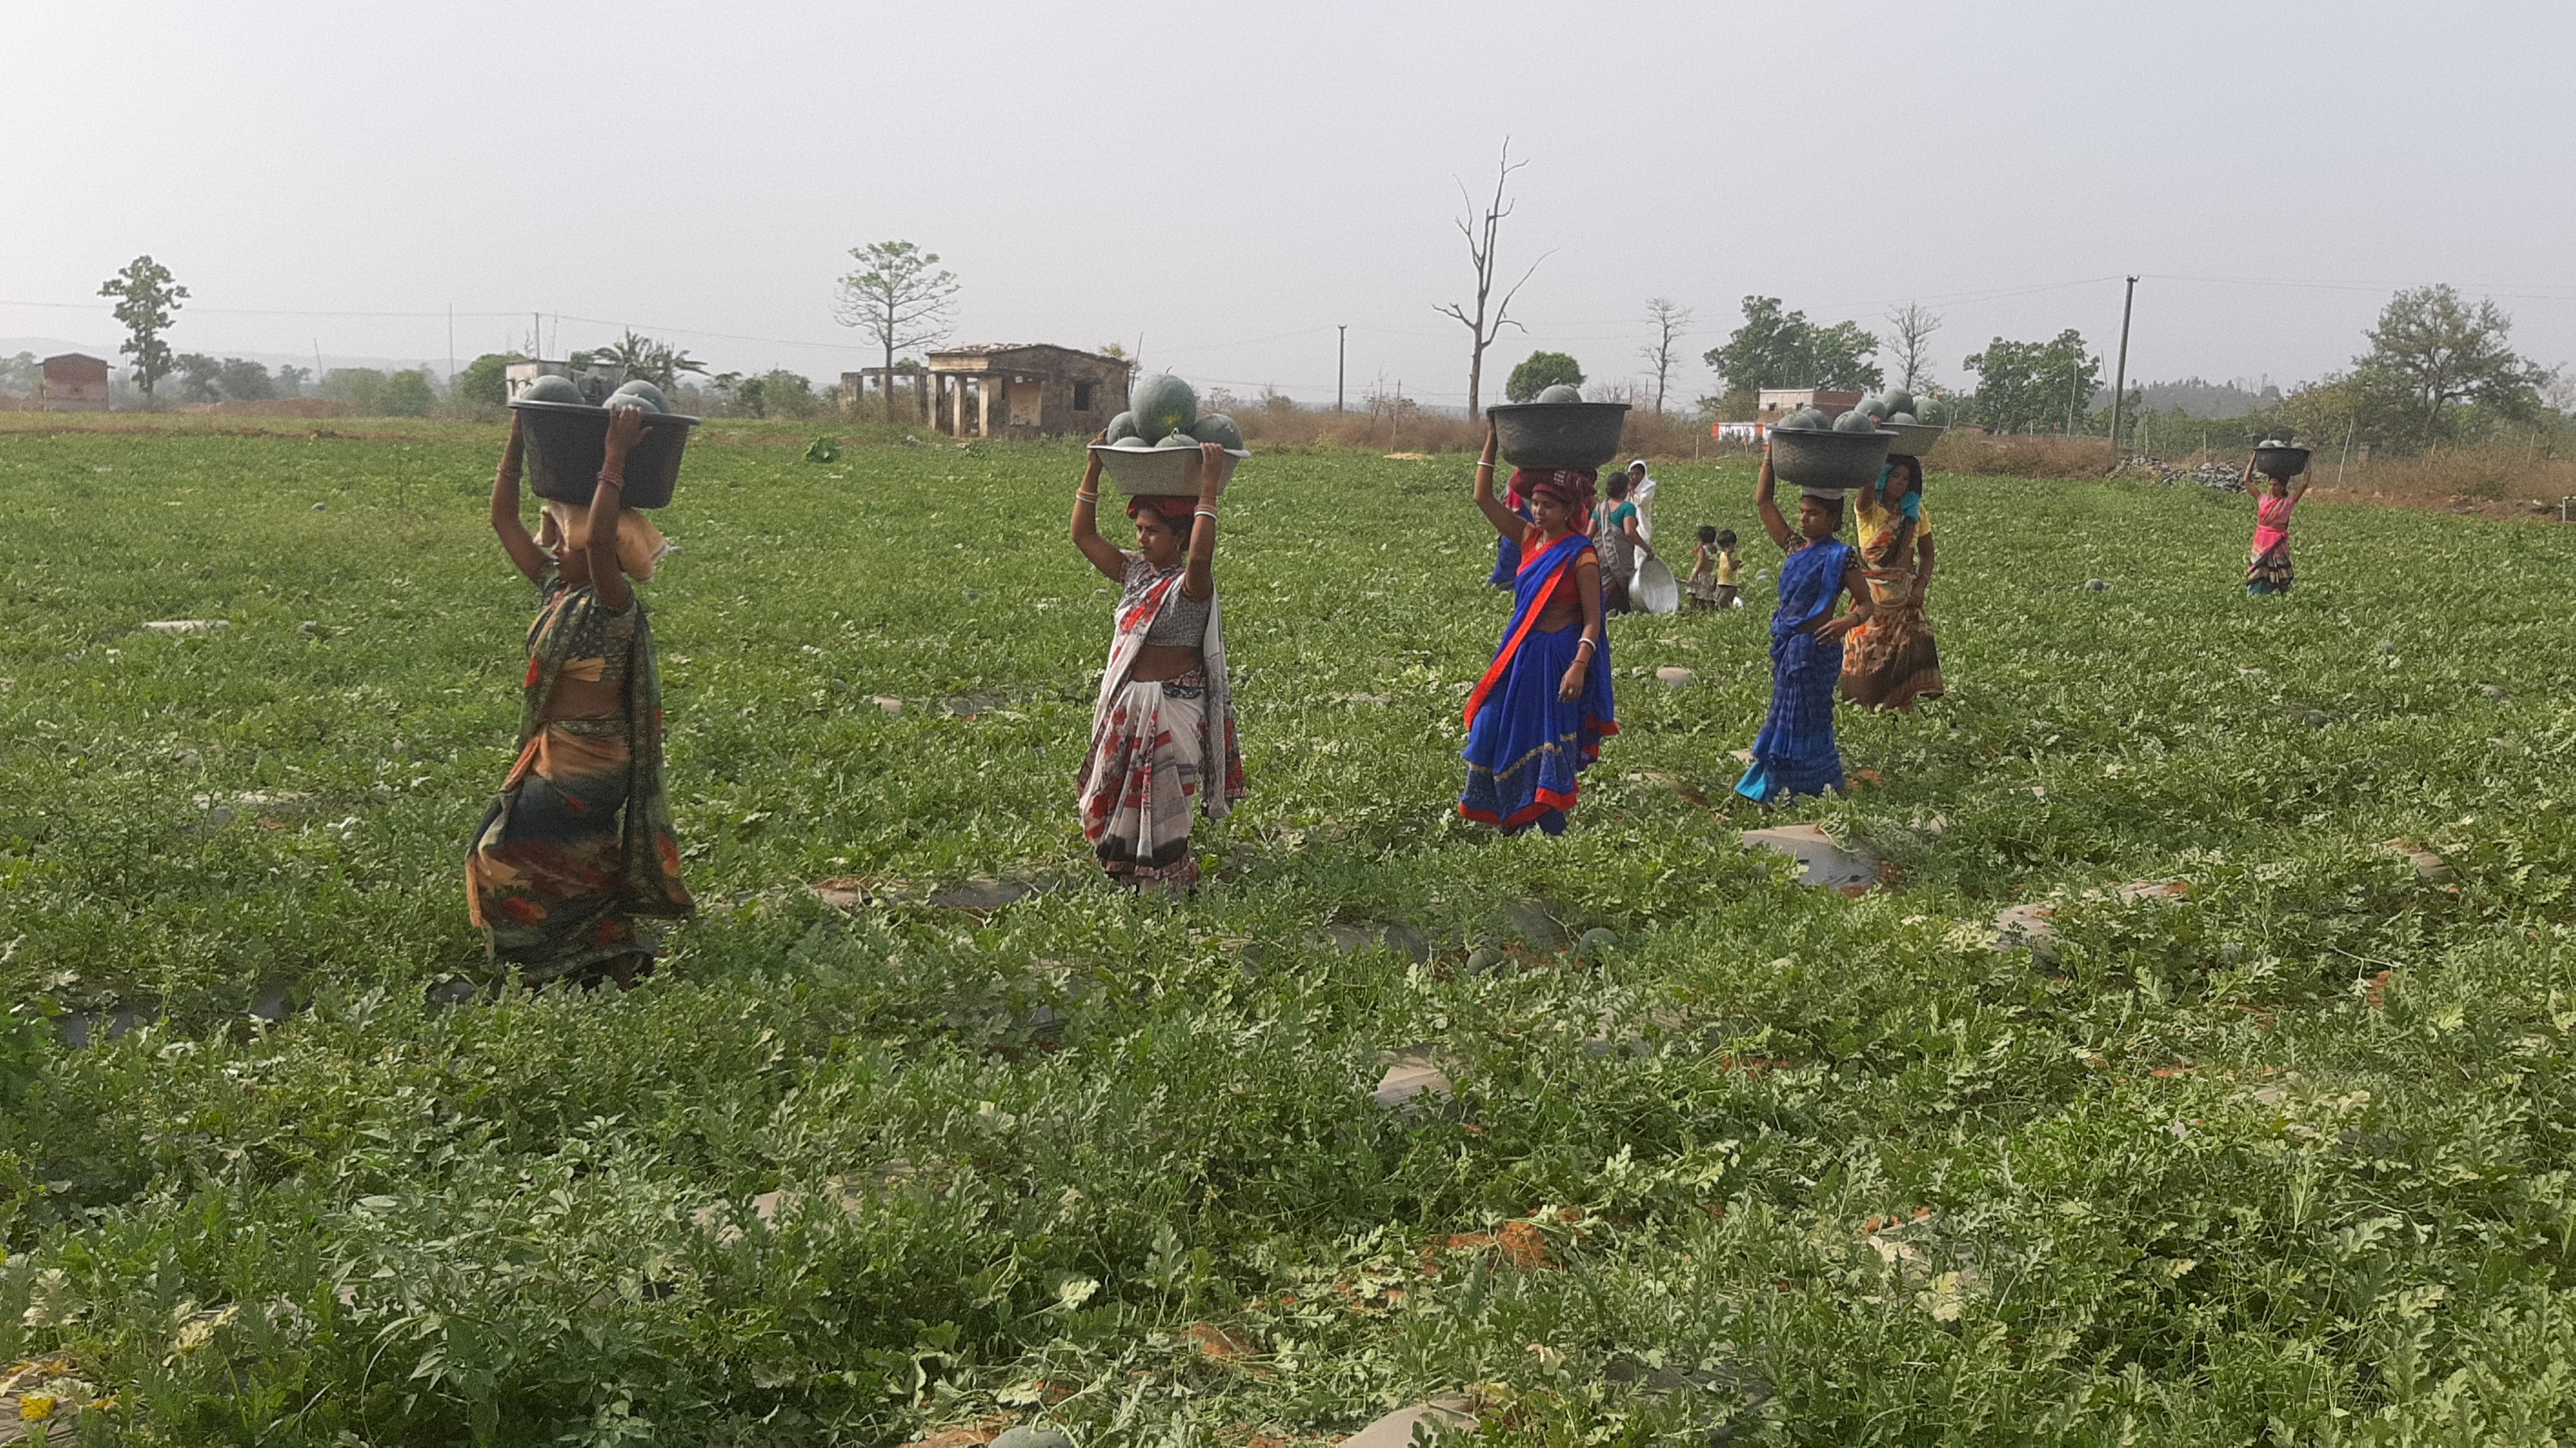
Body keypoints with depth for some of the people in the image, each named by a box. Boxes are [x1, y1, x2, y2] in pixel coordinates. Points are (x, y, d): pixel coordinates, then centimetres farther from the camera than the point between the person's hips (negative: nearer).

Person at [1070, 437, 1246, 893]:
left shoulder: (1189, 584, -14)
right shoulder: (1133, 572, 7)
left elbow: (1200, 558, -37)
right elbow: (1083, 534, 8)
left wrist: (1209, 489, -36)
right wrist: (1094, 469, 1)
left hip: (1174, 707, -7)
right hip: (1125, 702, 7)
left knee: (1160, 804, 0)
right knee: (1116, 800, 14)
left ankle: (1171, 888, 14)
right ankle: (1131, 880, 28)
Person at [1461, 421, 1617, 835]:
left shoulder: (1580, 555, -13)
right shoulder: (1529, 538, 5)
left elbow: (1593, 620, -16)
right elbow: (1484, 498, 7)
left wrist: (1579, 668, -27)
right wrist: (1492, 443, 3)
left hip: (1557, 656, -7)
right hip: (1520, 652, 8)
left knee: (1548, 742, -4)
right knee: (1496, 732, 9)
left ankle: (1552, 830, 6)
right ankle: (1512, 822, 21)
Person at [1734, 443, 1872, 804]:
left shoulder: (1840, 556, -9)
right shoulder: (1795, 546, 9)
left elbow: (1866, 602, -9)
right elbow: (1763, 502, 12)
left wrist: (1849, 621, -30)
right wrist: (1770, 456, 6)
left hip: (1815, 647, -7)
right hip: (1787, 643, 7)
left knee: (1805, 720, -1)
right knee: (1786, 717, 15)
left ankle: (1824, 791, 9)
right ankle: (1776, 786, 24)